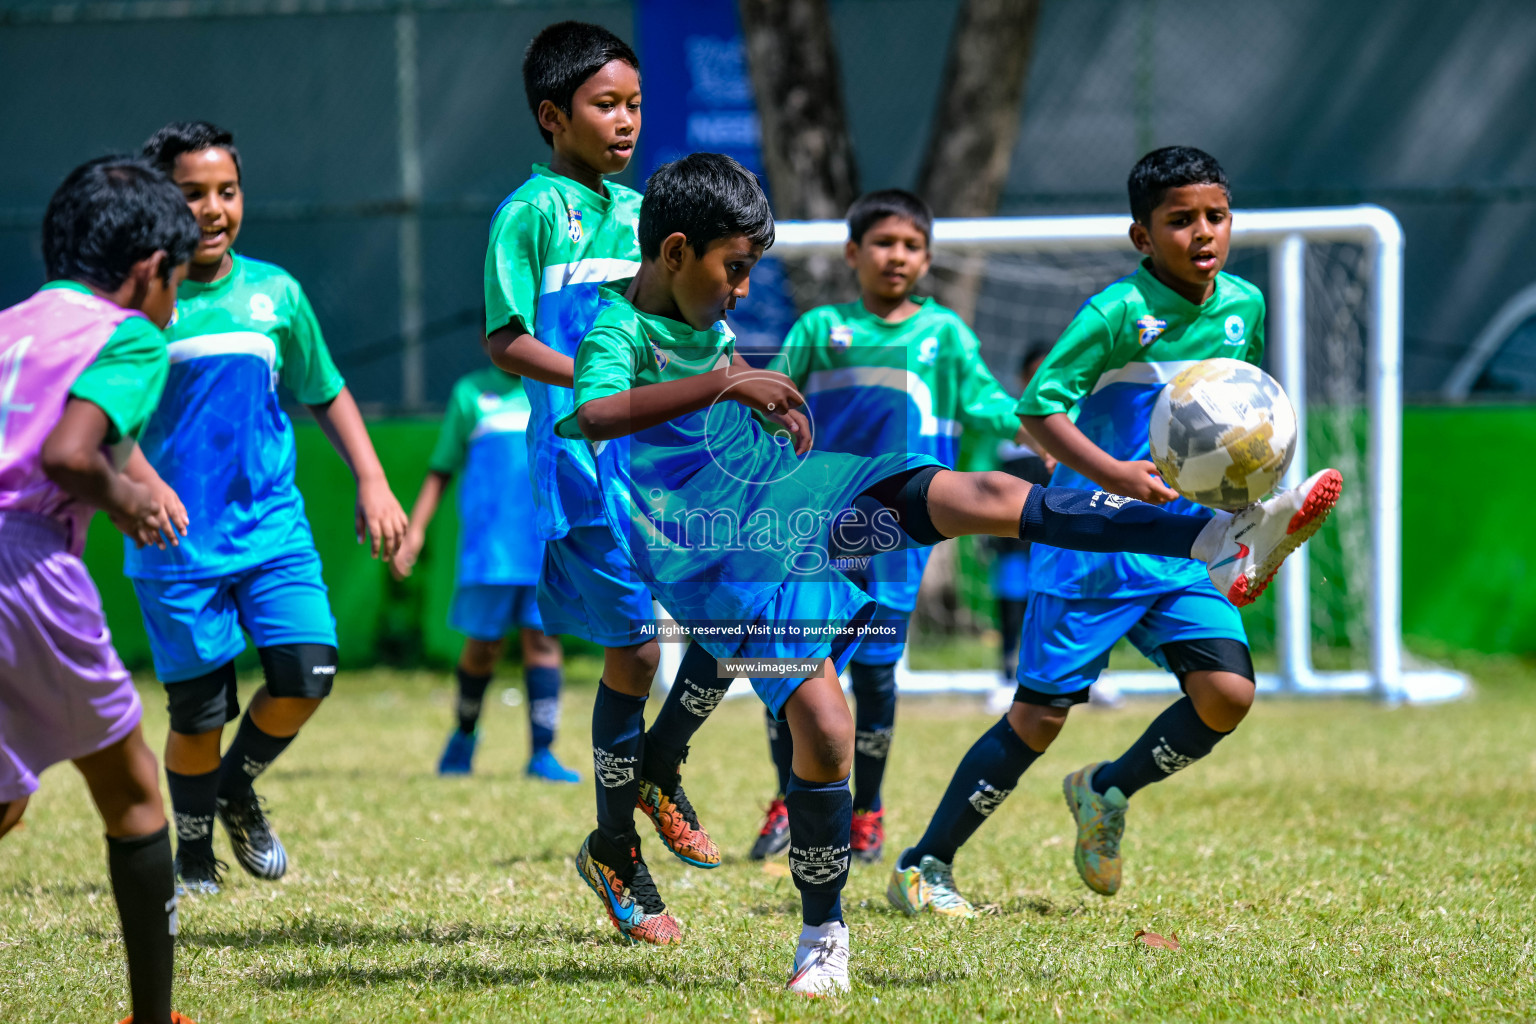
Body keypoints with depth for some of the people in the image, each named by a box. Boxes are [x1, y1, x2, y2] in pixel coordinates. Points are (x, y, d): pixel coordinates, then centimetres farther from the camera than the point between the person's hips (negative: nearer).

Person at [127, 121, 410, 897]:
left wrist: (372, 483, 10)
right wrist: (143, 483, -26)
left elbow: (326, 394, 19)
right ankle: (193, 856, 22)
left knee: (307, 672, -13)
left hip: (272, 525, 3)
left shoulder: (273, 292, 6)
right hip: (176, 541, -3)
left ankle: (238, 787, 16)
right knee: (198, 710, -2)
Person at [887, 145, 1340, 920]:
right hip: (1093, 543, -6)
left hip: (1185, 547, 6)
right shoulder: (1118, 312, -14)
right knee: (1039, 716, -4)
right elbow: (1037, 407, -19)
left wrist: (1247, 508, 21)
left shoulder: (1244, 307, 6)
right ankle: (923, 868, 8)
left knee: (1227, 692, -12)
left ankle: (1107, 793, 15)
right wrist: (1111, 472, -31)